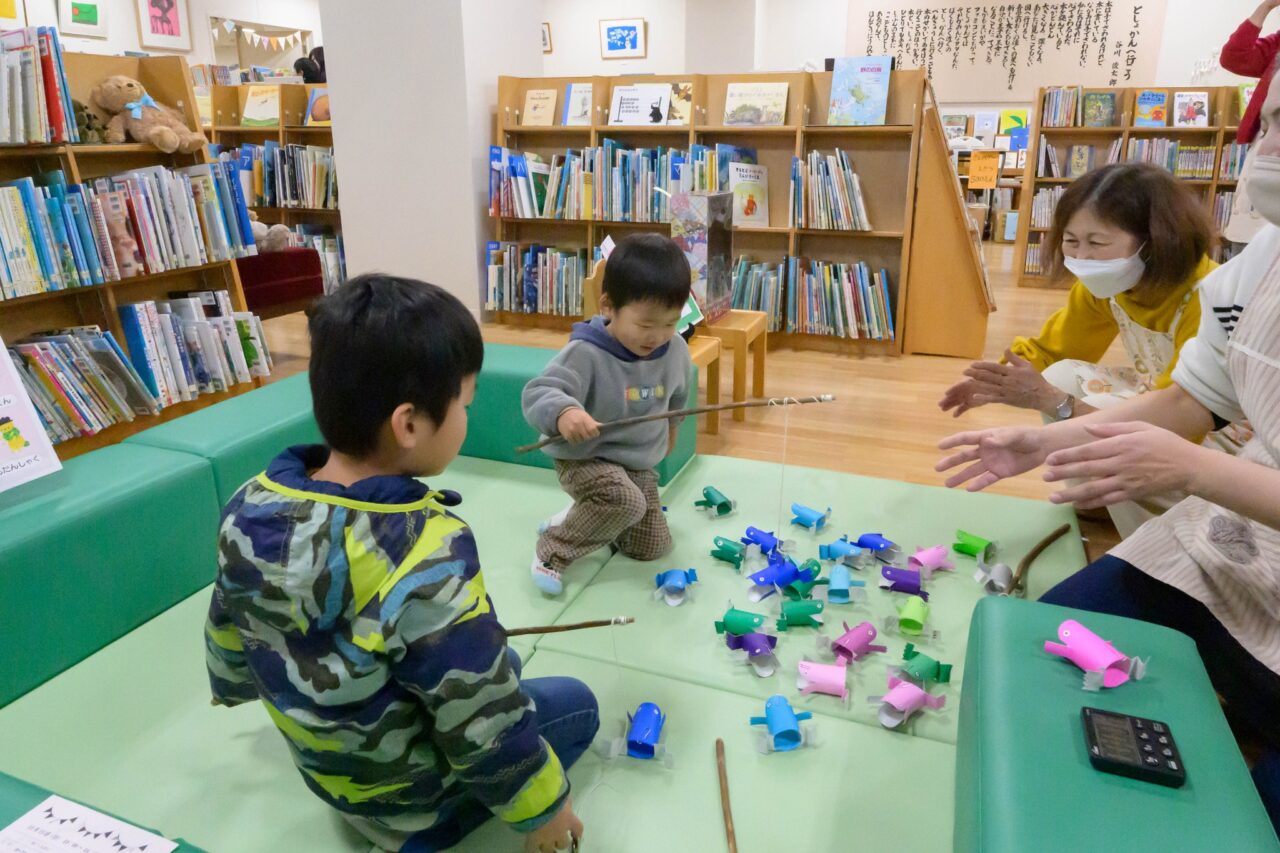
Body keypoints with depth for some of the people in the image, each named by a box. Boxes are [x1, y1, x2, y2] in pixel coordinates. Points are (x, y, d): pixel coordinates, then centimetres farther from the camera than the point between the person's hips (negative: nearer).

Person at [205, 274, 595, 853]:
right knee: (575, 704, 13)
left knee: (495, 674, 26)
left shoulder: (251, 508, -15)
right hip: (404, 793, -7)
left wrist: (233, 685, 25)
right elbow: (485, 726, -27)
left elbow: (227, 630, 3)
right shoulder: (428, 556, -37)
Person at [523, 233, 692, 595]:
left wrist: (670, 425, 29)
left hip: (640, 464, 7)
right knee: (627, 502, -36)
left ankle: (581, 518, 35)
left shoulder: (675, 350, -7)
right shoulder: (586, 353, -28)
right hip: (585, 459, -7)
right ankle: (554, 549, -11)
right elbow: (538, 394, -36)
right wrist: (563, 412, -58)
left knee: (652, 547, 14)